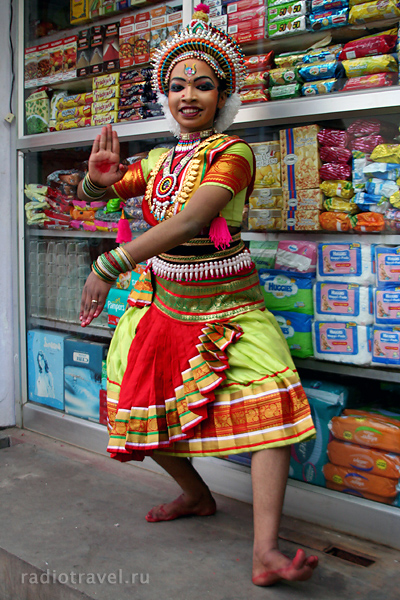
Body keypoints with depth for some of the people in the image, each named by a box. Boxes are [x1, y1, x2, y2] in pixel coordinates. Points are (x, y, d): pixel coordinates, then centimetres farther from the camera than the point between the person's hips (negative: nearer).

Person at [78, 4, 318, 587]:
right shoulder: (156, 162, 7)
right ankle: (196, 495, 33)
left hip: (228, 306, -5)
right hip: (163, 301, 6)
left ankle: (264, 553, -18)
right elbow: (91, 196, 14)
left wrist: (109, 265, -33)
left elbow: (188, 221, -29)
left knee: (271, 402, -21)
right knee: (144, 406, 7)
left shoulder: (232, 153, -12)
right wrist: (99, 178, -13)